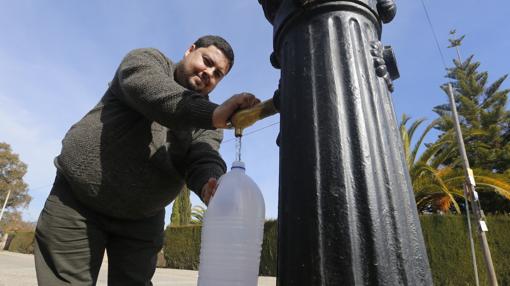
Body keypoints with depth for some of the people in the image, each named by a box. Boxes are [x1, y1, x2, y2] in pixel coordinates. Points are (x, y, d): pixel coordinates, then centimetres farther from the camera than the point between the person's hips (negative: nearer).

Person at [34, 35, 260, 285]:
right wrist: (214, 114, -44)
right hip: (77, 200, -2)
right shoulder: (146, 61, -6)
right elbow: (152, 93, -29)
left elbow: (203, 161, -16)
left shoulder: (207, 123, 2)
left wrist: (210, 184, -40)